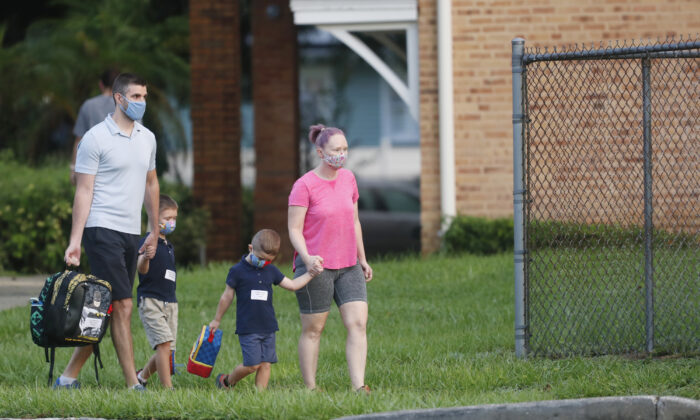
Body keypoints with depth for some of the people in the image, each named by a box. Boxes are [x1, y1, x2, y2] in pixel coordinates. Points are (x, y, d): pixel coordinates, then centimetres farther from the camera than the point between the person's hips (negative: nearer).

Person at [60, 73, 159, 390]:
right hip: (102, 230, -7)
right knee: (122, 306, -11)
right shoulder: (96, 138, -6)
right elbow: (84, 191, -8)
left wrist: (155, 231, 21)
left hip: (132, 233, 7)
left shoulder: (147, 138, 14)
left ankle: (69, 376, 14)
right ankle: (133, 385, -11)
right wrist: (75, 241, -13)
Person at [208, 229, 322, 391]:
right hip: (247, 328, -5)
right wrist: (217, 320, 12)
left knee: (265, 364, 1)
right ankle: (227, 381, 15)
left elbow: (292, 285, 18)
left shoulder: (271, 271, 9)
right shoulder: (237, 271, -5)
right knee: (252, 364, -8)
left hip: (268, 327, 5)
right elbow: (227, 296, 3)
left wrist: (311, 274, 7)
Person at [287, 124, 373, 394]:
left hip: (348, 266, 5)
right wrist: (307, 258, -26)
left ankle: (359, 387, -14)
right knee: (313, 330, 3)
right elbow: (294, 230, -11)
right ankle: (310, 390, 12)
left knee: (358, 323, -9)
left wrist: (362, 259, 19)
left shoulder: (348, 179, 8)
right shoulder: (304, 186, -10)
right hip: (316, 267, -5)